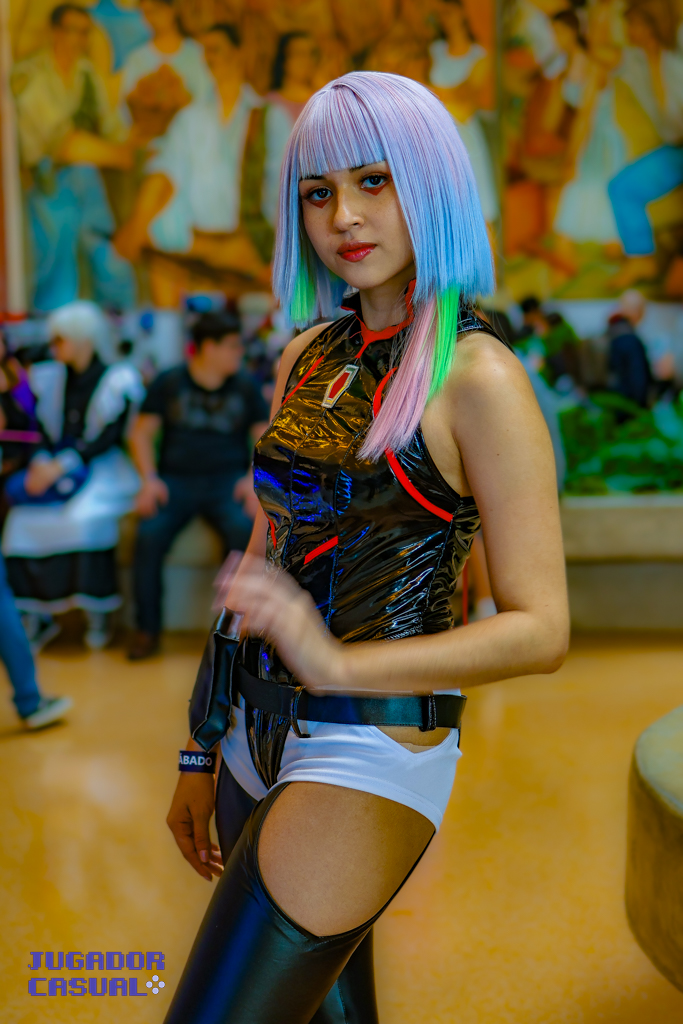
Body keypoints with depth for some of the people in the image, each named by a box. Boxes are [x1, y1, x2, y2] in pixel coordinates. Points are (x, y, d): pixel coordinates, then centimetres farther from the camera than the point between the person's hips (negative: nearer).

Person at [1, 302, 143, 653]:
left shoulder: (116, 380, -2)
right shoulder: (51, 378, 14)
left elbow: (109, 437, -11)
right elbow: (47, 430, 11)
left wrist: (61, 466, -20)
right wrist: (41, 461, -11)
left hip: (103, 467, -5)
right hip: (57, 463, 5)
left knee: (85, 517, -32)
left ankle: (99, 610, -15)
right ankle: (38, 614, -10)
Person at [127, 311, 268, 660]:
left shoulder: (245, 386, 11)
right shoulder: (169, 382, 8)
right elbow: (141, 433, 8)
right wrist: (149, 479, -7)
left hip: (226, 480, 0)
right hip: (176, 479, 0)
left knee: (244, 530, -31)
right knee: (150, 534, -27)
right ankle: (147, 629, -12)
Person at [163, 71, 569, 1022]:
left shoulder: (476, 377, -12)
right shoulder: (309, 355, 8)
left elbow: (541, 630, -14)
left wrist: (340, 662, -25)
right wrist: (202, 749, 15)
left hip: (371, 751, -7)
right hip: (263, 734, 7)